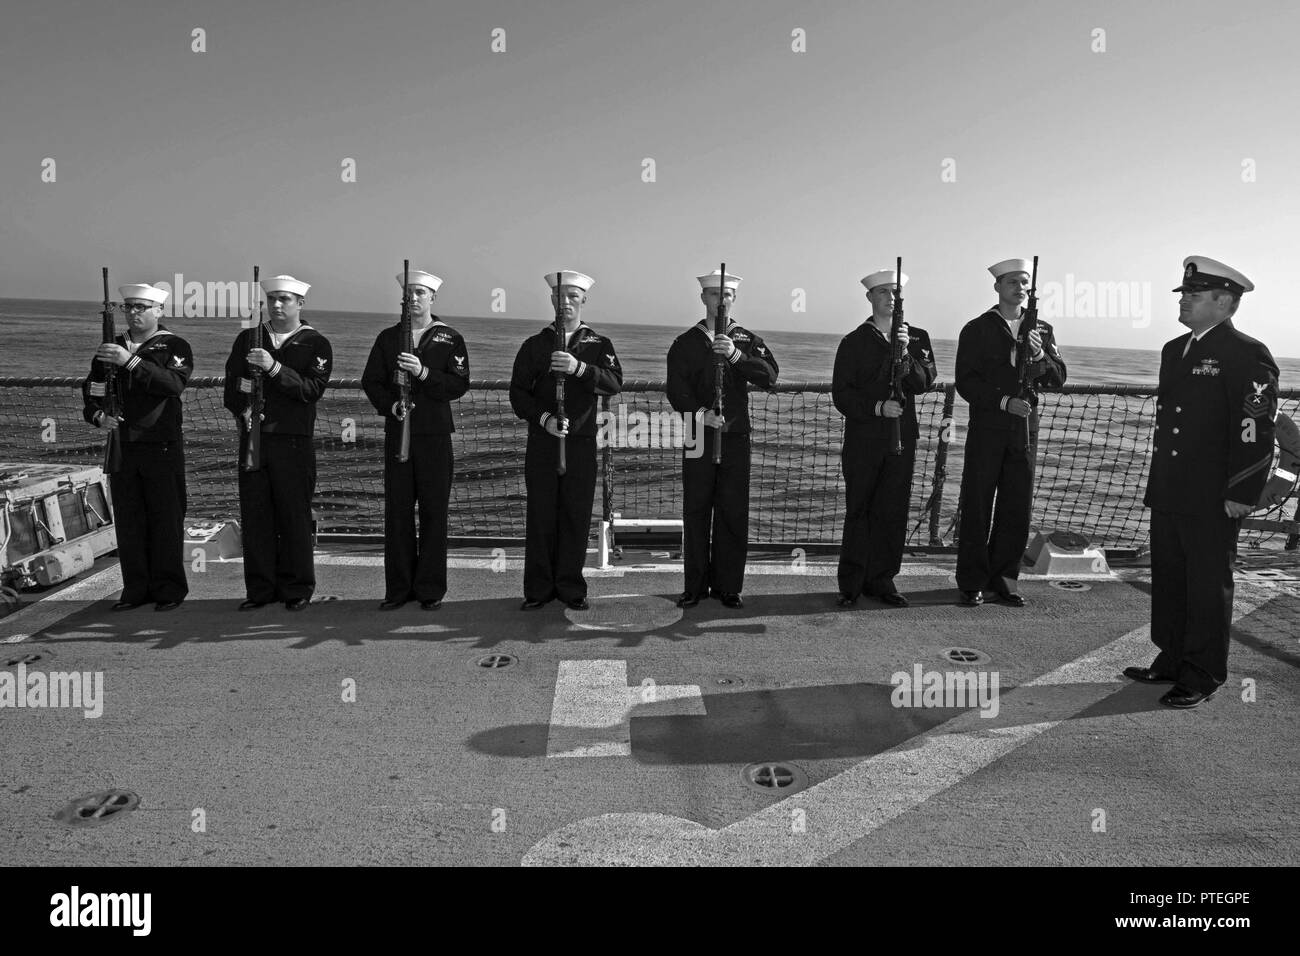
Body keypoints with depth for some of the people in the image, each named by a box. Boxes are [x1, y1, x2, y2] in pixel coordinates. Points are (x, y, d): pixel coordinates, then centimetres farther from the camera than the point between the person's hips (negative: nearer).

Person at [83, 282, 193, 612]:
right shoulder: (109, 349, 15)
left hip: (163, 448, -4)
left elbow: (174, 384, -19)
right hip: (122, 446, 5)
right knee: (128, 521, 7)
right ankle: (135, 588, 17)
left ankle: (168, 589, 8)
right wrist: (98, 415, -7)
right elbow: (91, 393, 14)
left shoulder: (174, 347, 0)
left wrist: (130, 361, -27)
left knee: (166, 520, -1)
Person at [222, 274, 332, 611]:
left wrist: (274, 368, -21)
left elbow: (312, 389, -10)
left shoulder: (316, 344, 3)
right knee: (254, 515, 4)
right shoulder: (247, 339, 15)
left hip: (293, 443, -3)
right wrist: (242, 410, -8)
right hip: (252, 439, 4)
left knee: (294, 517, 0)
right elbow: (231, 383, 11)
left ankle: (297, 589, 11)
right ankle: (260, 588, 14)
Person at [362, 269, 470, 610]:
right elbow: (370, 381, 8)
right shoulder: (387, 337, 13)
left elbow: (459, 384, -5)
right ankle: (398, 588, 12)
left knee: (434, 512, 0)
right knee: (397, 512, 3)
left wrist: (423, 373, -18)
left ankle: (431, 589, 9)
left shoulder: (450, 339, 5)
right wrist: (390, 405, -10)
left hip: (435, 435, -2)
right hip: (397, 432, 2)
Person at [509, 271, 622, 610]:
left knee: (577, 516, 2)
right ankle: (538, 589, 11)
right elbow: (518, 392, 3)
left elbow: (615, 383, -9)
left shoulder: (599, 344, 9)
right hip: (541, 442, 0)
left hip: (582, 443, 0)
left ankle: (571, 588, 14)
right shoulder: (534, 344, 10)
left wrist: (580, 368, -24)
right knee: (540, 516, 1)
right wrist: (544, 418, -13)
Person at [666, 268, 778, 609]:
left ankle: (727, 586, 12)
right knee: (695, 512, 1)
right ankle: (695, 586, 11)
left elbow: (769, 376, -6)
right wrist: (700, 413, -19)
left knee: (733, 513, 1)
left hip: (736, 438, 1)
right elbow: (677, 389, -2)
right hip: (699, 437, -1)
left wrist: (736, 355, -20)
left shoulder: (747, 340, 11)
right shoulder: (686, 342, 8)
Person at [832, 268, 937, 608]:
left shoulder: (917, 338, 13)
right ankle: (851, 585, 7)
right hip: (863, 440, -2)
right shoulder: (854, 341, 5)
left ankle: (881, 580, 15)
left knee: (893, 512, 4)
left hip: (902, 438, 3)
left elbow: (924, 382, -2)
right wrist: (877, 407, -15)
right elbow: (841, 394, -2)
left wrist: (906, 352, -17)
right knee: (858, 512, 0)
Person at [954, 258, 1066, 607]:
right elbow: (966, 383, -6)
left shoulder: (1042, 330, 13)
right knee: (977, 508, 0)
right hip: (986, 430, -4)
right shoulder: (976, 329, 1)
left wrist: (1039, 355, -13)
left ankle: (1003, 579, 19)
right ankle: (972, 583, 10)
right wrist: (1005, 401, -17)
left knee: (1017, 509, 6)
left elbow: (1058, 378, 6)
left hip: (1024, 429, 4)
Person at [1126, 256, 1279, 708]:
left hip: (1211, 501, -8)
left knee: (1208, 586, 3)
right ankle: (1171, 661, 28)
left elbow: (1257, 433, -15)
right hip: (1168, 496, 8)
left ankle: (1201, 677, 15)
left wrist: (1241, 495, -18)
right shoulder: (1174, 350, 14)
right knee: (1168, 581, 15)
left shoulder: (1247, 355, -11)